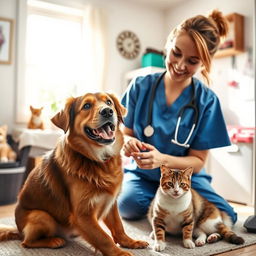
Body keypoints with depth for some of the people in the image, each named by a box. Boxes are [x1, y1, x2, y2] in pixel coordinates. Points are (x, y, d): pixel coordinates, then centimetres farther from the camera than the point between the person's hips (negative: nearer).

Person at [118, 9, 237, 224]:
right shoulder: (141, 86, -7)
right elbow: (126, 133, 1)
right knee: (128, 204, -32)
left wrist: (162, 159, -27)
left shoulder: (207, 101, -10)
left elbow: (198, 161, -8)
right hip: (142, 173, 0)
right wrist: (128, 142, -24)